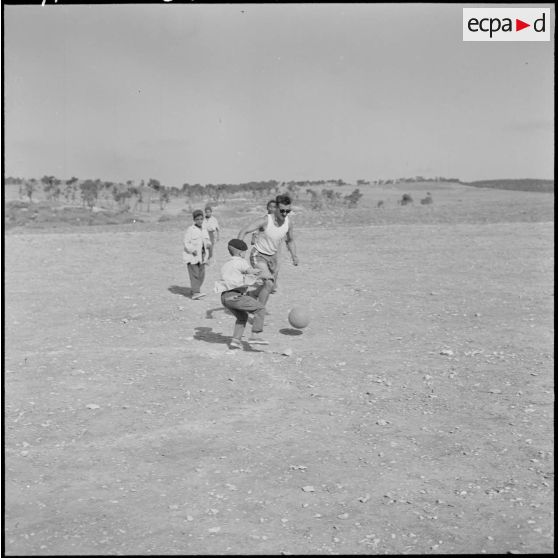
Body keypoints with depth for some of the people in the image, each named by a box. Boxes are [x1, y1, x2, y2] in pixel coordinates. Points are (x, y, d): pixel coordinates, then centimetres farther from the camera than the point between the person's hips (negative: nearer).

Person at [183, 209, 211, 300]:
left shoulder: (204, 231, 14)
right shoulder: (190, 230, -5)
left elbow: (208, 243, 20)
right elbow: (186, 243, -10)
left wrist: (208, 244, -4)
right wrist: (193, 250, -22)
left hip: (202, 255, 6)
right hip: (192, 255, -6)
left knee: (201, 274, 4)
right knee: (194, 274, -12)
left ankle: (194, 291, 17)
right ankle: (195, 293, -17)